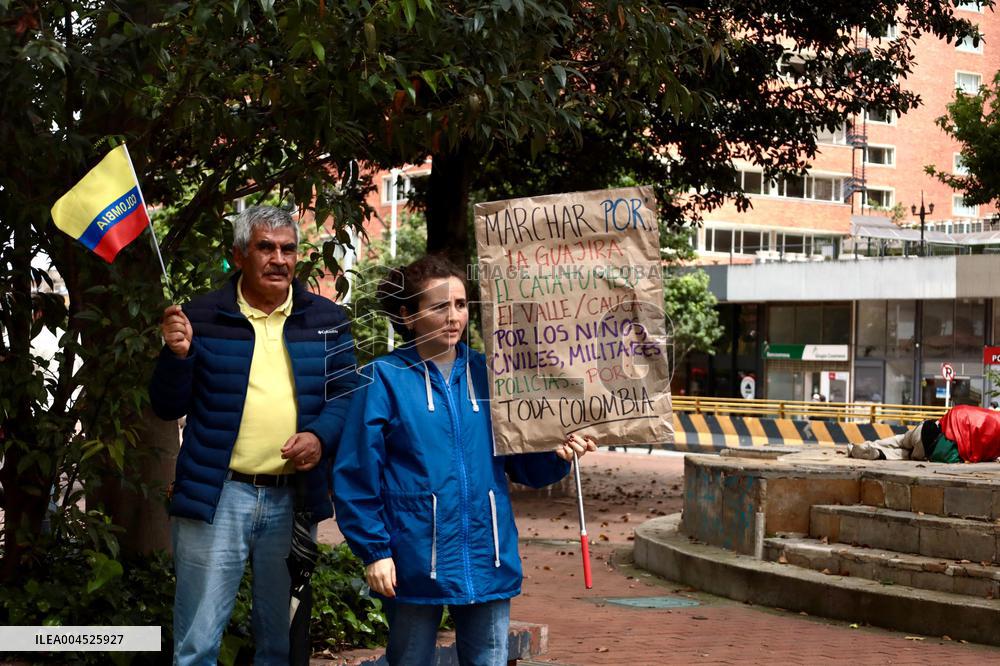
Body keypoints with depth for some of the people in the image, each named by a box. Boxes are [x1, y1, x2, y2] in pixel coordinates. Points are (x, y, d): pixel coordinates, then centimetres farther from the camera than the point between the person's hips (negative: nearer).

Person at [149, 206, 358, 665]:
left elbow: (346, 394, 8)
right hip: (217, 496, -2)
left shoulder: (326, 321, 7)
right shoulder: (202, 317, 2)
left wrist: (320, 436, -11)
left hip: (294, 497, 2)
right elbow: (168, 407, 4)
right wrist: (177, 354, -14)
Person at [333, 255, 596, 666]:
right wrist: (374, 551, -9)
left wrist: (556, 456, -10)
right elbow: (356, 476, -6)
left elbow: (520, 462, 10)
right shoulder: (385, 379, -5)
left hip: (488, 564, 3)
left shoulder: (489, 375, 6)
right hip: (415, 566, -3)